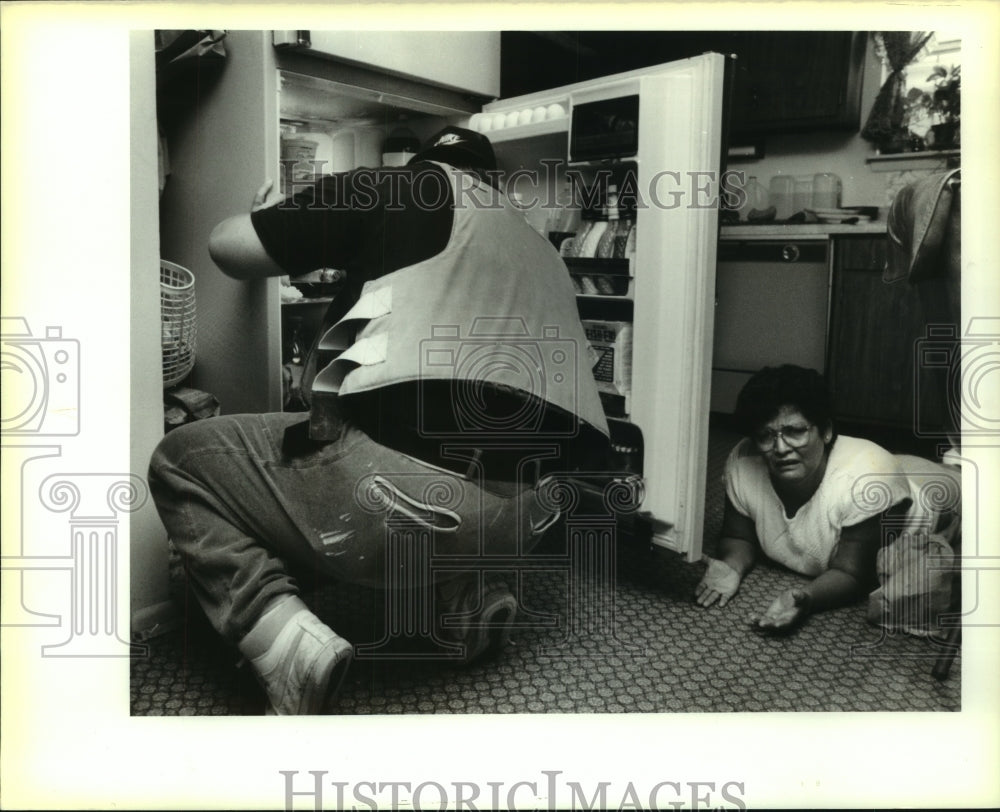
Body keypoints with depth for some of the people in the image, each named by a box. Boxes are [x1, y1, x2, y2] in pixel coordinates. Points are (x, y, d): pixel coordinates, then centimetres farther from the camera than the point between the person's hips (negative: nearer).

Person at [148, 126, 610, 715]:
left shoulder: (400, 190, 7)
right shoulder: (543, 254, 25)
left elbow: (229, 247, 7)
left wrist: (268, 221, 31)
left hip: (400, 490, -7)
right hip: (519, 522, 7)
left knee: (180, 461, 13)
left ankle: (287, 637, -7)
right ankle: (465, 594, 16)